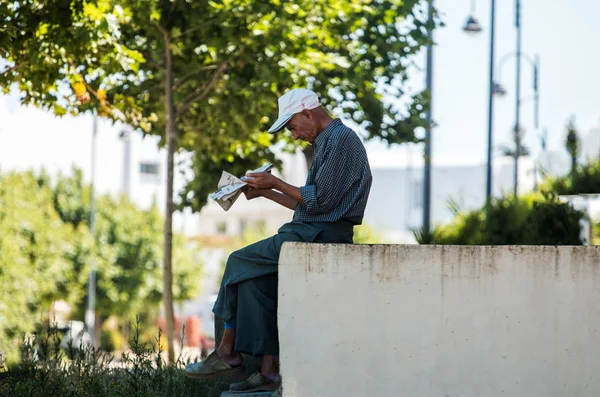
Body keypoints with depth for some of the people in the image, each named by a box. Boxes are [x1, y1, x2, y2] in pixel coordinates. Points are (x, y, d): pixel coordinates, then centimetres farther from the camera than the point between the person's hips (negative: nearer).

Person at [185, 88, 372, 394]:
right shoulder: (328, 142, 22)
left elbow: (320, 200, -18)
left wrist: (276, 183, -8)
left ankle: (228, 354, 6)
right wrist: (266, 193, 16)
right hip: (315, 233, 10)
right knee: (256, 276, 0)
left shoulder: (340, 139, -11)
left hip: (320, 236, -10)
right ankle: (269, 368, -8)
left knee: (240, 262, -4)